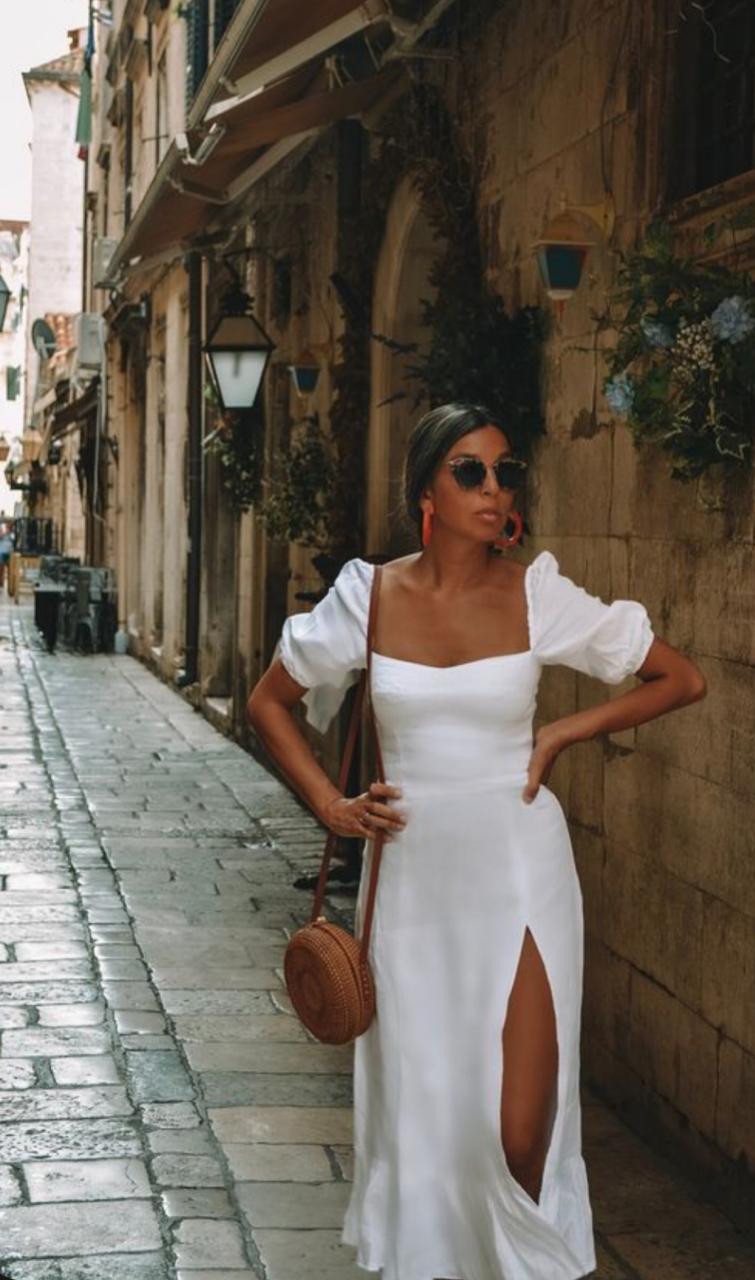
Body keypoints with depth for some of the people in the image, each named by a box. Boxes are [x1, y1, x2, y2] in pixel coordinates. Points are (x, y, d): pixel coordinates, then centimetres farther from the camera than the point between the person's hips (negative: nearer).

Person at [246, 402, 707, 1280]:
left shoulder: (538, 596, -4)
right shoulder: (370, 596, -1)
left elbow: (681, 680, 3)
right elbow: (269, 703, 11)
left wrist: (563, 734, -4)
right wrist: (328, 805, 2)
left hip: (516, 869, -1)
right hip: (410, 874, 2)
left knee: (520, 1132, -6)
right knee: (417, 1110, 10)